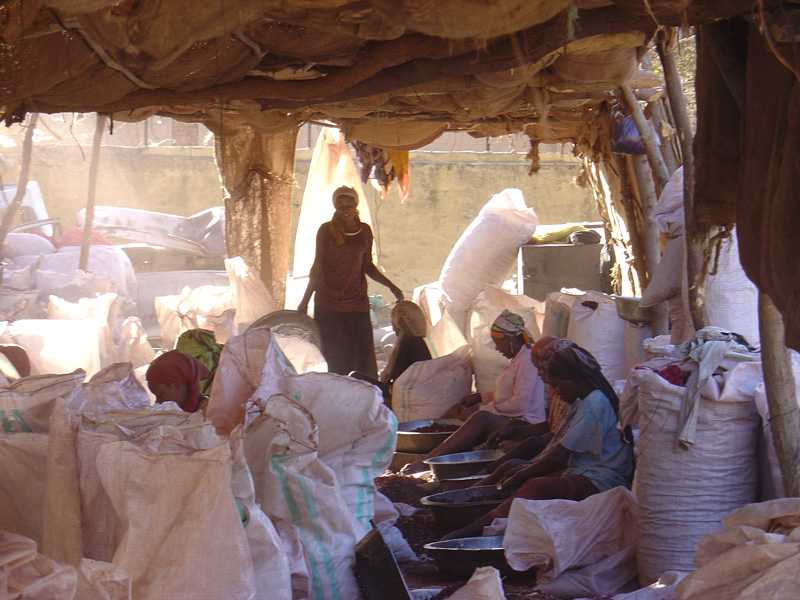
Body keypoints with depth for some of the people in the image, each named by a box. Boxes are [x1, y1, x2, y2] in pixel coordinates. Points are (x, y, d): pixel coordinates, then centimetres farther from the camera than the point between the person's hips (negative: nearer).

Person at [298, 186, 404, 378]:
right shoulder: (326, 230, -1)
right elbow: (318, 267, 4)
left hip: (357, 303, 3)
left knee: (365, 359, -3)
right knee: (338, 362, -3)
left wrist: (391, 286, 8)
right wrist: (305, 300, 2)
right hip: (329, 304, -3)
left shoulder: (364, 231, 9)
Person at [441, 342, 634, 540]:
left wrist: (522, 474, -8)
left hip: (598, 482, -11)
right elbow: (557, 445, 20)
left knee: (537, 487, -35)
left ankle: (476, 529, -46)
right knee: (511, 466, 9)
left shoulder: (595, 404, -16)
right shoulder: (584, 401, 18)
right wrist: (529, 466, 7)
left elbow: (559, 454, -17)